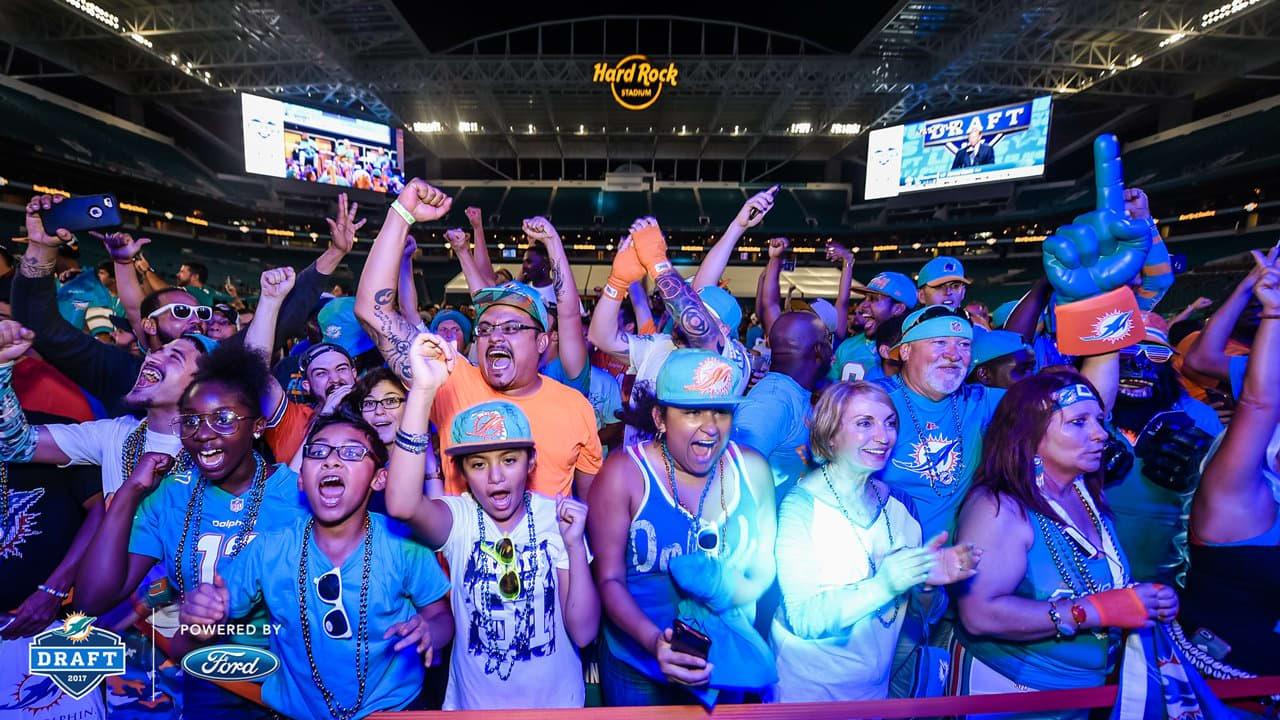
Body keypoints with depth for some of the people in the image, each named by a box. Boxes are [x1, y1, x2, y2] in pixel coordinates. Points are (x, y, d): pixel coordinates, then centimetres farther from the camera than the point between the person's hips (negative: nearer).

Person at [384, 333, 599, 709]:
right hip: (472, 703, 2)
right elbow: (402, 504, -33)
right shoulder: (457, 517, -10)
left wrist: (574, 545, -21)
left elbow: (583, 632, -9)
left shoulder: (556, 518, -9)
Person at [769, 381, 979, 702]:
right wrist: (882, 585, -31)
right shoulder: (801, 505, -17)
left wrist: (928, 583, -16)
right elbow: (802, 619, -22)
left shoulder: (899, 505, -3)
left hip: (879, 687, 5)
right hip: (806, 692, -5)